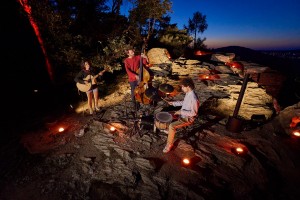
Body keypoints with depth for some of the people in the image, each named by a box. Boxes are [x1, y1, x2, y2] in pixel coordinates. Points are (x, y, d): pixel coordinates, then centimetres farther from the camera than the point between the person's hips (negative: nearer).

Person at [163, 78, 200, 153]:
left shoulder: (194, 98, -31)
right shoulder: (187, 93, -2)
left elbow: (194, 113, -26)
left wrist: (181, 112, -27)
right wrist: (173, 103, 6)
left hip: (188, 119, -10)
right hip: (182, 114, 10)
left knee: (172, 126, -24)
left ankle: (169, 144, -4)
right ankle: (169, 131, 40)